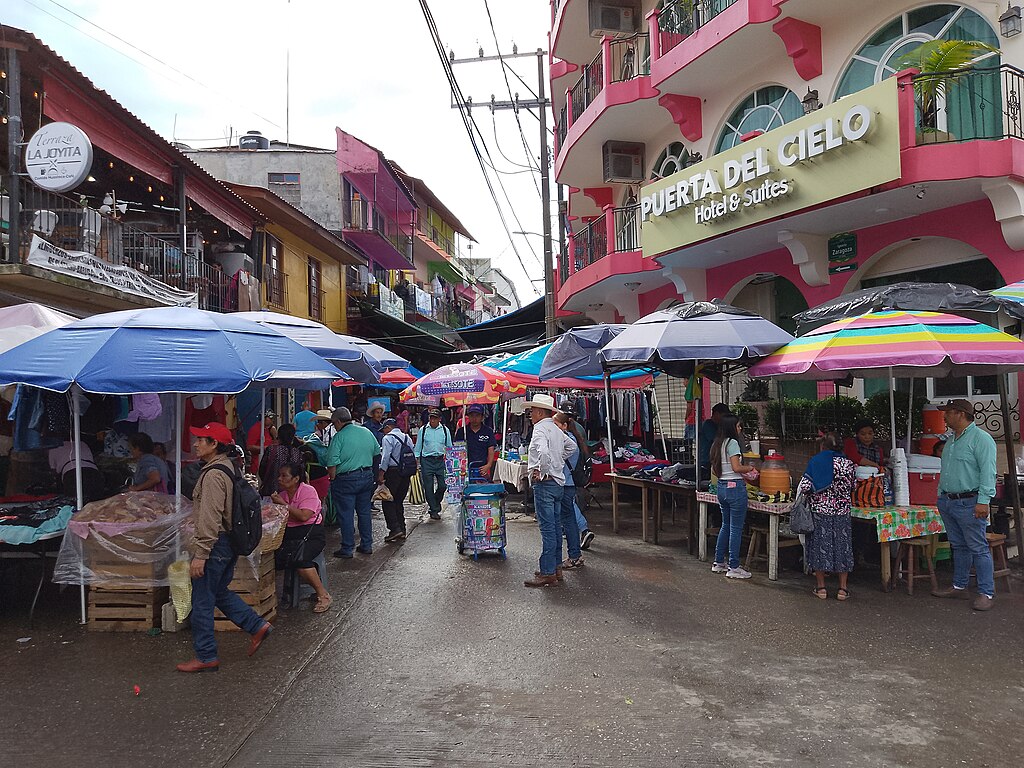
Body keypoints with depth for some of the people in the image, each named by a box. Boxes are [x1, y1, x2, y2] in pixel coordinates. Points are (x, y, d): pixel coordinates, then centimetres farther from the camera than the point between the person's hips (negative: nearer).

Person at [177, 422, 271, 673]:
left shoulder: (214, 475, -21)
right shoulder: (228, 467, 10)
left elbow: (210, 520, -24)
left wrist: (200, 555, -22)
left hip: (216, 544, -10)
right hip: (230, 541, 10)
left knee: (202, 601, 3)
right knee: (219, 592, 22)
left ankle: (205, 657, 13)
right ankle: (257, 626, 21)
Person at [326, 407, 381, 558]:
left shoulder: (339, 437, -13)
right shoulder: (367, 432, 5)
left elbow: (332, 463, -17)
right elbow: (377, 453, 14)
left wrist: (333, 479, -4)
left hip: (346, 479, -6)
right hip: (367, 476, 6)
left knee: (346, 515, 3)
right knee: (365, 512, 15)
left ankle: (347, 549, 8)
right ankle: (367, 545, 22)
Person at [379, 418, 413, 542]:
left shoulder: (388, 438, -7)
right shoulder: (407, 437, 15)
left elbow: (385, 457, -16)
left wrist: (381, 473, -14)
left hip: (393, 472, -7)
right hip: (406, 473, 7)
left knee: (388, 502, -2)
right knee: (399, 502, 14)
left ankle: (395, 529, -12)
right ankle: (402, 530, 12)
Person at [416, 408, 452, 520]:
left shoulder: (445, 430, 6)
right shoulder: (423, 430, 3)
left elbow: (449, 447, 13)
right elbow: (418, 447, 8)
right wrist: (417, 462, 4)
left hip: (441, 460, 1)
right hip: (427, 460, -1)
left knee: (442, 485, 0)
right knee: (428, 487, -3)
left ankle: (435, 504, 28)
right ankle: (434, 510, 7)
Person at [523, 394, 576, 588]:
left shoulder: (540, 429, -14)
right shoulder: (556, 429, 14)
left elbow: (543, 452, -32)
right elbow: (571, 446, 30)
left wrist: (540, 472, -20)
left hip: (544, 483, -10)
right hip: (558, 482, 10)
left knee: (547, 529, -7)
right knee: (555, 526, 14)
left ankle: (548, 573, -5)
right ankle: (556, 567, 22)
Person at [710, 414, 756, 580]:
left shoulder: (717, 444, 12)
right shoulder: (732, 443, -14)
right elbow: (736, 467, -19)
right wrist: (749, 468, 0)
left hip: (721, 486, 9)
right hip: (735, 487, -9)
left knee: (726, 525, 19)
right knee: (736, 528, -1)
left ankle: (718, 563, 24)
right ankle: (734, 568, 3)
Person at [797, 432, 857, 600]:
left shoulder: (815, 461, -7)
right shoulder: (848, 463, 0)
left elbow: (805, 486, -12)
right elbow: (852, 487, 8)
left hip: (819, 510, -2)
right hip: (842, 511, 2)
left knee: (820, 544, 6)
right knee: (841, 545, 10)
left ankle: (821, 586, 11)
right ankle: (843, 588, 14)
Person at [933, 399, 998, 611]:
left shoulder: (981, 438, -10)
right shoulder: (951, 441, 17)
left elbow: (988, 472, -17)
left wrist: (983, 500, -22)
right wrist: (941, 495, 18)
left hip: (969, 504, -8)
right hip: (947, 502, 9)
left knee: (978, 548, -3)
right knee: (958, 546, 15)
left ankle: (986, 593, 3)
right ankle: (959, 586, 23)